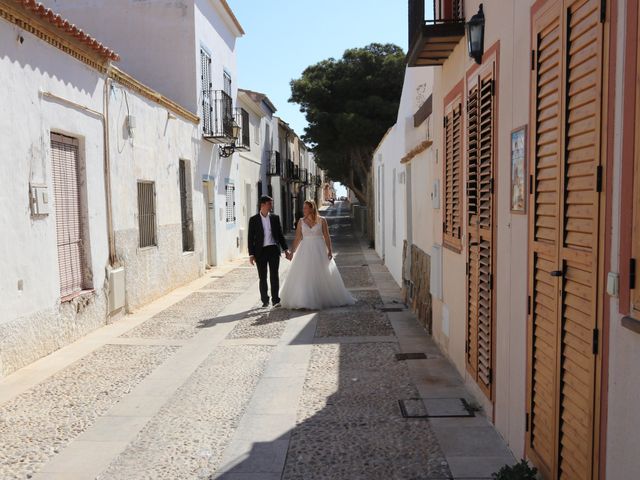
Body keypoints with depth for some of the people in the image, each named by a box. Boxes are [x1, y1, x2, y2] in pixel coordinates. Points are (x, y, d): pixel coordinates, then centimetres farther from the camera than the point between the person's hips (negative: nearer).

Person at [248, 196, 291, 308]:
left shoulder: (275, 218, 8)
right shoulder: (253, 220, 1)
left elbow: (280, 235, 12)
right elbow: (251, 238, 1)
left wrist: (286, 249, 6)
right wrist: (251, 254, -5)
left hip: (273, 249, 1)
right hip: (260, 251, -1)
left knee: (274, 275, -2)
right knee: (262, 277, 6)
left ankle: (275, 300, 4)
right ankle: (265, 300, 18)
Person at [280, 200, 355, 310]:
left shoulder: (322, 220, -2)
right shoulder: (301, 221, 4)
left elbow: (327, 236, -3)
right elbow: (297, 238, 5)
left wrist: (330, 250, -12)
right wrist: (292, 252, 1)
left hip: (319, 250, -2)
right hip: (305, 250, 2)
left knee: (323, 276, 6)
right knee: (304, 276, -3)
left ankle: (327, 299, 21)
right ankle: (305, 302, 2)